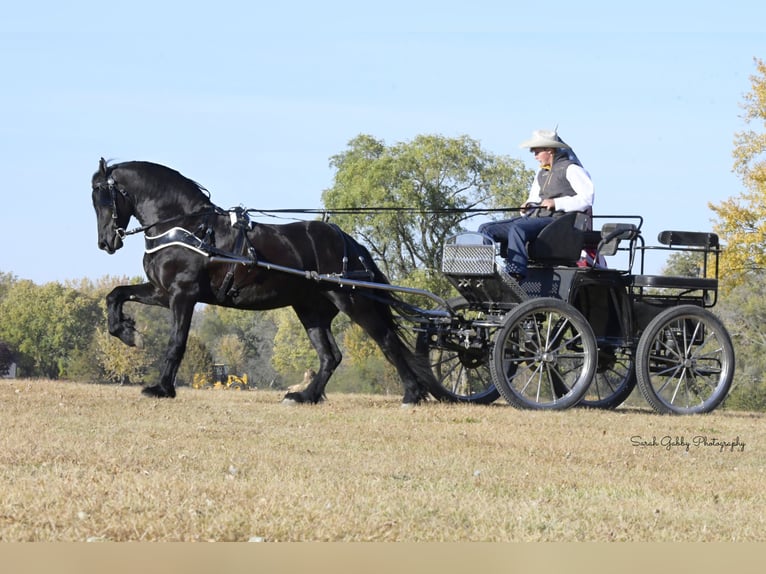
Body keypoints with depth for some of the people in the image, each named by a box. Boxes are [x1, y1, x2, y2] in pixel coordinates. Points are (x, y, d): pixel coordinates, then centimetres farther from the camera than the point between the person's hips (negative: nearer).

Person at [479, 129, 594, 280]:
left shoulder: (570, 169, 0)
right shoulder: (541, 173, 27)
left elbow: (587, 199, -10)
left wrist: (556, 203, -16)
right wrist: (527, 207, 9)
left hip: (556, 219, -9)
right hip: (534, 217, 9)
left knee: (517, 228, -38)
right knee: (486, 229, -4)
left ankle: (515, 274, -49)